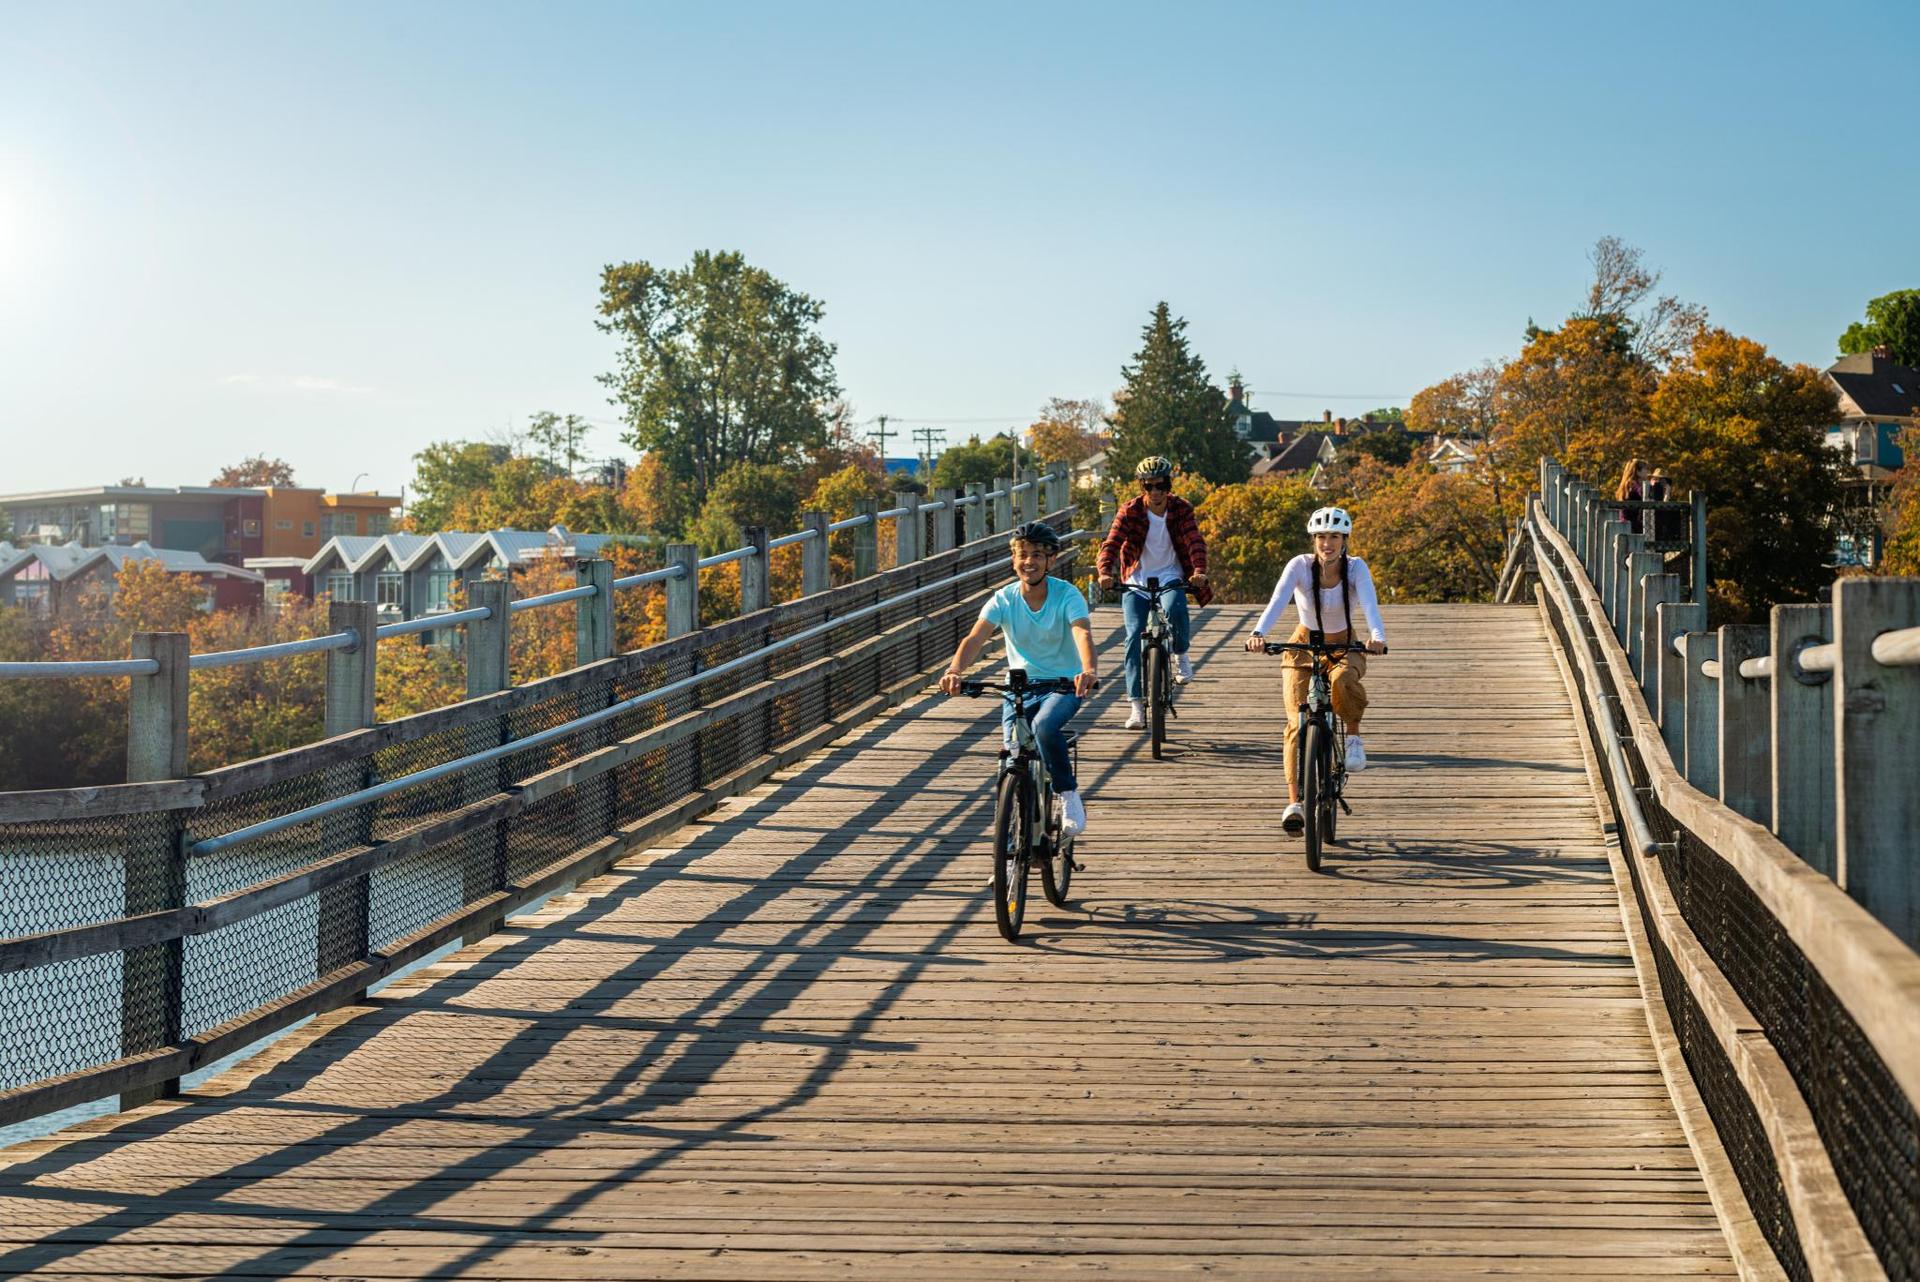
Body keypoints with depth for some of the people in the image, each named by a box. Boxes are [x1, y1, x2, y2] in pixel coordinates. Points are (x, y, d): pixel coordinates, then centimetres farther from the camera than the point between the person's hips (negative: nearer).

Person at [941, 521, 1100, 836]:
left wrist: (1089, 670, -52)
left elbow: (1082, 634, -30)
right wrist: (954, 671, -40)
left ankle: (1069, 793, -12)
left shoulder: (1067, 595, -12)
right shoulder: (1004, 599, -6)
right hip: (1019, 688, 3)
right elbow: (975, 638, -19)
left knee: (1044, 726, -34)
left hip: (1063, 684, -3)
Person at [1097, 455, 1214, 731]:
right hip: (1136, 580, 0)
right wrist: (1105, 572, -37)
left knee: (1175, 610, -33)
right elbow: (1111, 544, -17)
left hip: (1169, 577, 0)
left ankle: (1180, 655, -3)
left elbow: (1196, 542, -16)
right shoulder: (1130, 511, -8)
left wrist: (1199, 570, -36)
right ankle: (1136, 703, -10)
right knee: (1134, 636, -13)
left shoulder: (1181, 509, -4)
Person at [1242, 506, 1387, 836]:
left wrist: (1377, 635, -53)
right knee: (1298, 723, -15)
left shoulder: (1356, 568, -15)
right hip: (1303, 646, 0)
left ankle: (1353, 735, -9)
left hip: (1344, 647, 0)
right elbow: (1277, 602, -31)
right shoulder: (1300, 566, -17)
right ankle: (1294, 802, -13)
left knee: (1342, 681, -38)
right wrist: (1258, 632, -50)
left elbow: (1369, 603, -32)